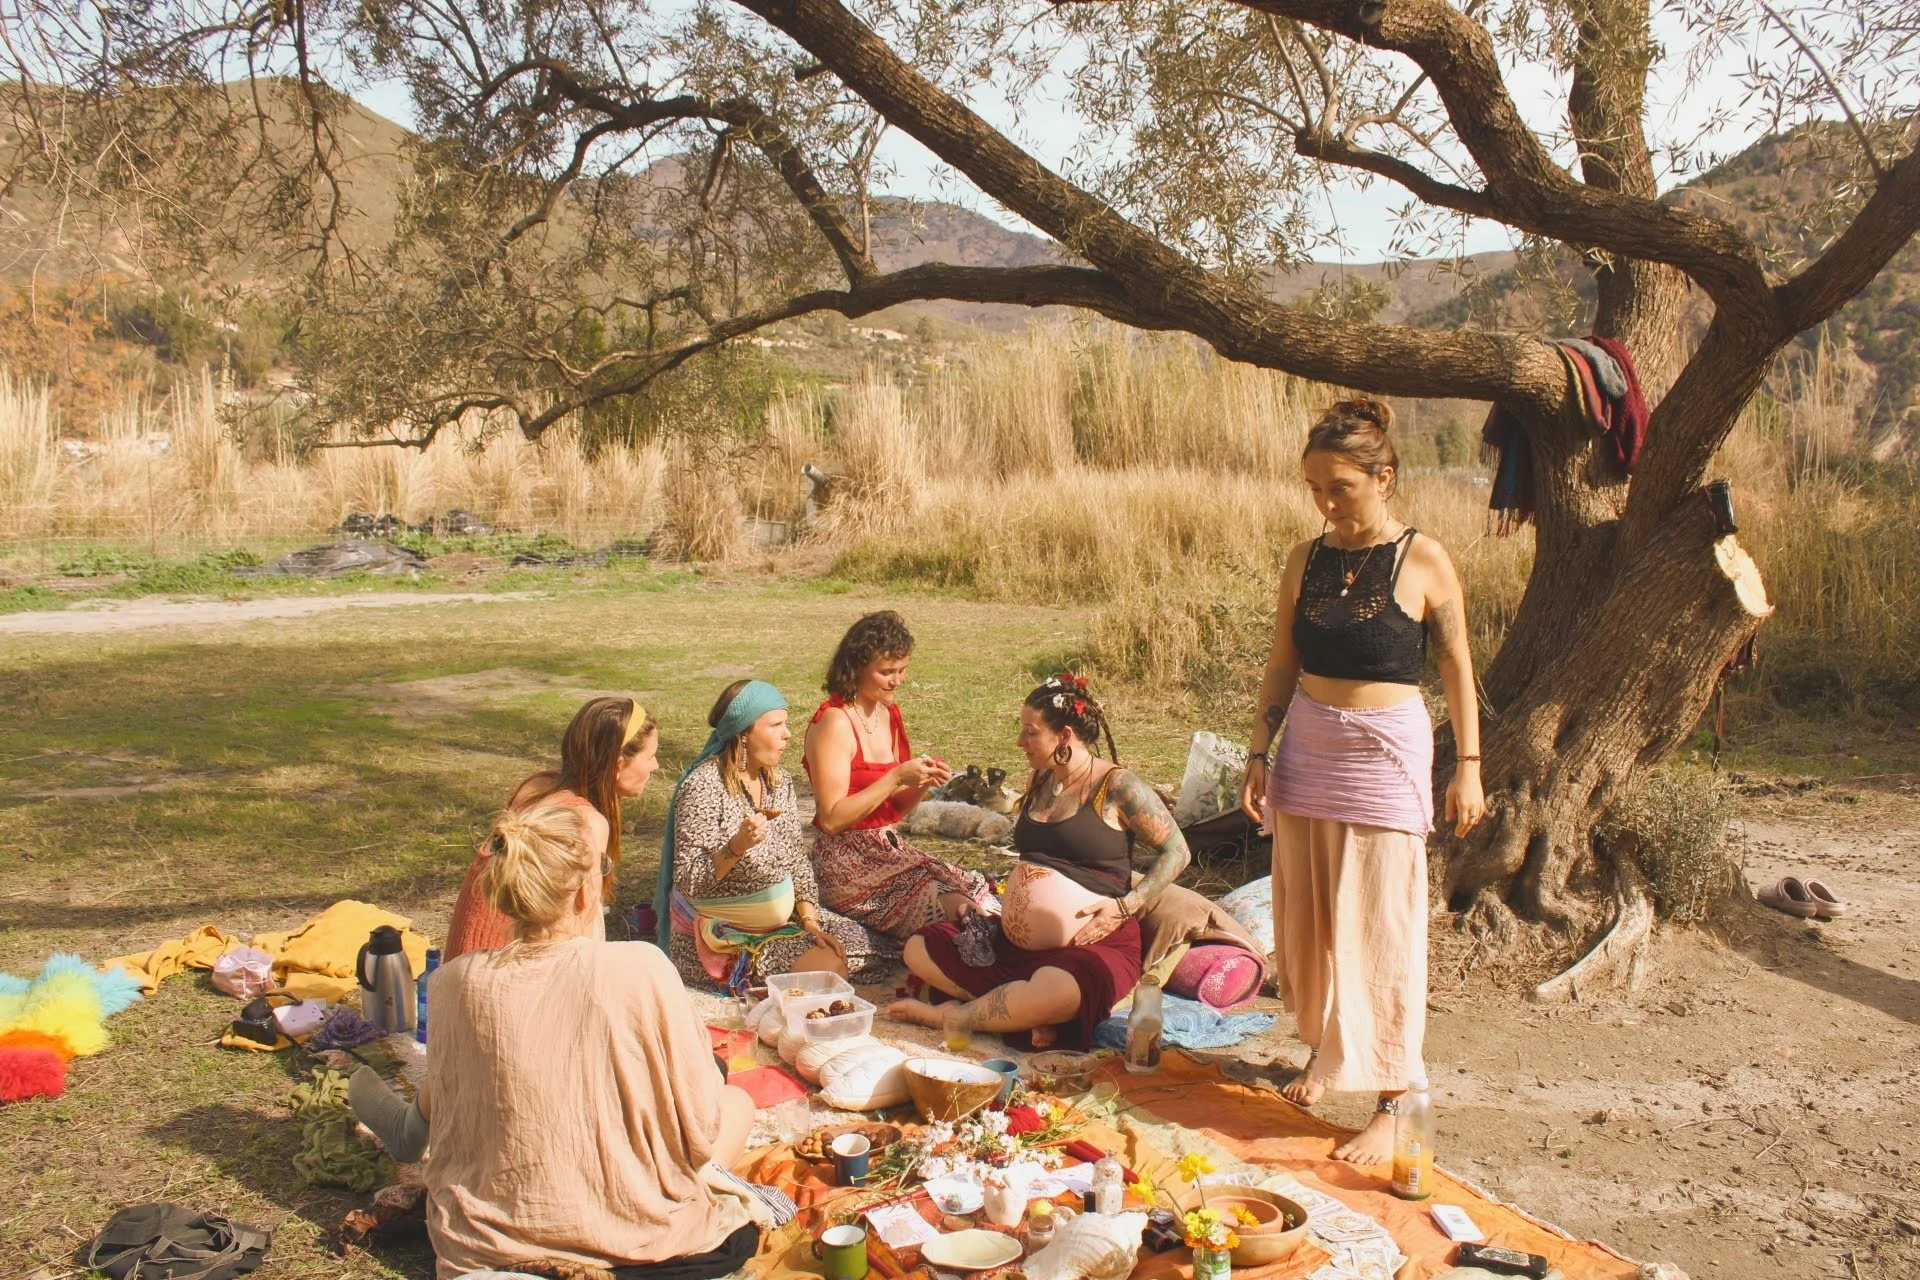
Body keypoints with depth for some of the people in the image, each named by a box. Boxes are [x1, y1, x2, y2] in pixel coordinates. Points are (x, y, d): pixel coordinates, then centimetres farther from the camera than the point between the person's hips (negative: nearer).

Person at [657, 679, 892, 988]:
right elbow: (686, 882, -22)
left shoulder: (779, 781, 3)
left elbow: (798, 860, 9)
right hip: (721, 935, -8)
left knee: (870, 950, 1)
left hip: (782, 917, 8)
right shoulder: (704, 786, -20)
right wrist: (736, 847, -37)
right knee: (828, 967, -21)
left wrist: (810, 921, -4)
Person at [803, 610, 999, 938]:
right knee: (957, 909, -19)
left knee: (976, 891, -10)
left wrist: (922, 783, -5)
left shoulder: (889, 714, 9)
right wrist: (896, 778, -22)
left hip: (890, 850, 8)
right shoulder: (833, 723, -15)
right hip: (847, 865, -7)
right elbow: (831, 819, -20)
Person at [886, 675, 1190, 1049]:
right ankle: (1027, 1012, -15)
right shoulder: (1040, 783, 12)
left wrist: (1125, 905, -15)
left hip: (1093, 945, -8)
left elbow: (1176, 851, -6)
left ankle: (951, 1017, -14)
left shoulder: (1117, 786, -9)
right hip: (1013, 945, 8)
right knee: (919, 949, -4)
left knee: (1055, 992, -41)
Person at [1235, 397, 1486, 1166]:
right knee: (1307, 915, 12)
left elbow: (1457, 668, -2)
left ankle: (1390, 1101, 6)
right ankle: (1323, 1050, 31)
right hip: (1307, 748, 5)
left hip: (1386, 754, -4)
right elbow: (1282, 665, 9)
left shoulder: (1423, 562, -7)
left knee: (1379, 926, -2)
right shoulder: (1306, 561, 4)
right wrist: (1259, 755, 4)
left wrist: (1468, 767, -3)